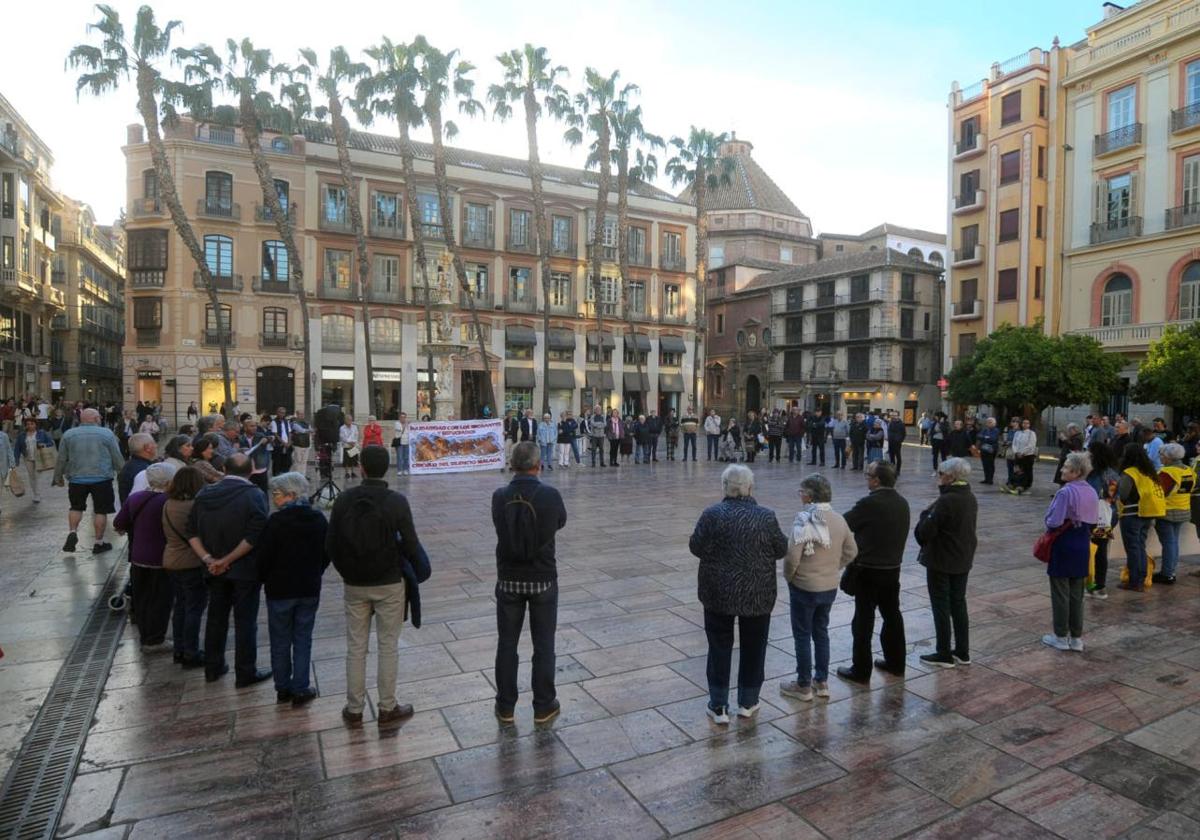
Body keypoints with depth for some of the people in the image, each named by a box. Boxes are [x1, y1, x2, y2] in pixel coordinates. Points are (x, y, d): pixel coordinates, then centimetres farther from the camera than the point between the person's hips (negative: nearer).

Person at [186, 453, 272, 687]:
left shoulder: (204, 494, 2)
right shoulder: (254, 495, -15)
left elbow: (191, 532, 0)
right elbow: (254, 536, -23)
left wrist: (208, 558, -6)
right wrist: (227, 560, -16)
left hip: (215, 570, 5)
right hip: (245, 570, -5)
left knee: (216, 617, 19)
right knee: (245, 621, 5)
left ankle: (213, 668, 31)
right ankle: (245, 673, 13)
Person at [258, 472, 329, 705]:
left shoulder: (276, 521, -16)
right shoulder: (318, 519, -3)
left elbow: (264, 556, -13)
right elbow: (326, 554, 4)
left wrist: (262, 580, 4)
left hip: (280, 590, -3)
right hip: (310, 589, 3)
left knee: (280, 641, 12)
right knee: (303, 640, 11)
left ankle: (283, 689, 22)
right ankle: (300, 690, 13)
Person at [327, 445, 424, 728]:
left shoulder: (344, 499, -5)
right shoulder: (397, 501, -14)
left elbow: (330, 544, 0)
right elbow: (410, 545, -12)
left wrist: (347, 572, 14)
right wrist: (415, 567, 8)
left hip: (354, 585, 3)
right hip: (389, 584, -3)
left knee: (355, 647, 13)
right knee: (388, 646, 8)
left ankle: (354, 709, 23)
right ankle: (387, 709, 17)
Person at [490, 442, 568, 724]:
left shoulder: (499, 497, -10)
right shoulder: (550, 495, -15)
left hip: (509, 579, 2)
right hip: (543, 579, -1)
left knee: (507, 645, 14)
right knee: (543, 646, 12)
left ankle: (505, 707, 26)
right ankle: (544, 706, 22)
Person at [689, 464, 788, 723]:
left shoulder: (712, 514, -12)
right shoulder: (766, 516, -10)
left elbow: (696, 547, -8)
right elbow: (781, 549, -2)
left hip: (718, 593, 0)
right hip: (757, 594, 0)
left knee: (720, 647, 11)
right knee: (753, 648, 16)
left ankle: (718, 706, 17)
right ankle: (748, 702, 28)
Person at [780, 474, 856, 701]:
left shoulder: (804, 519, -22)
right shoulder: (838, 519, -2)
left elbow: (793, 556, -24)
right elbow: (851, 552, 6)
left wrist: (788, 576, -6)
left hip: (804, 587, -6)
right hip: (830, 587, 6)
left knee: (802, 636, 8)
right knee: (821, 632, 20)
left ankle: (804, 686, 19)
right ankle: (822, 682, 30)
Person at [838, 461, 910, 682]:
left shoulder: (869, 503, -21)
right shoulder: (902, 503, 2)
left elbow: (845, 524, -10)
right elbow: (901, 534, 12)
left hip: (869, 571, -7)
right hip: (893, 568, 7)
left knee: (863, 621, 2)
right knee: (892, 615, 19)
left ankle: (860, 670, 10)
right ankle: (896, 662, 32)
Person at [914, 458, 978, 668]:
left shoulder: (945, 501, -24)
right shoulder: (971, 499, 5)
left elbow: (926, 530, -22)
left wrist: (926, 514, -4)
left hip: (940, 561, -8)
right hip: (963, 560, 8)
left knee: (941, 606, 3)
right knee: (958, 604, 17)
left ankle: (944, 655, 12)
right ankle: (962, 652, 25)